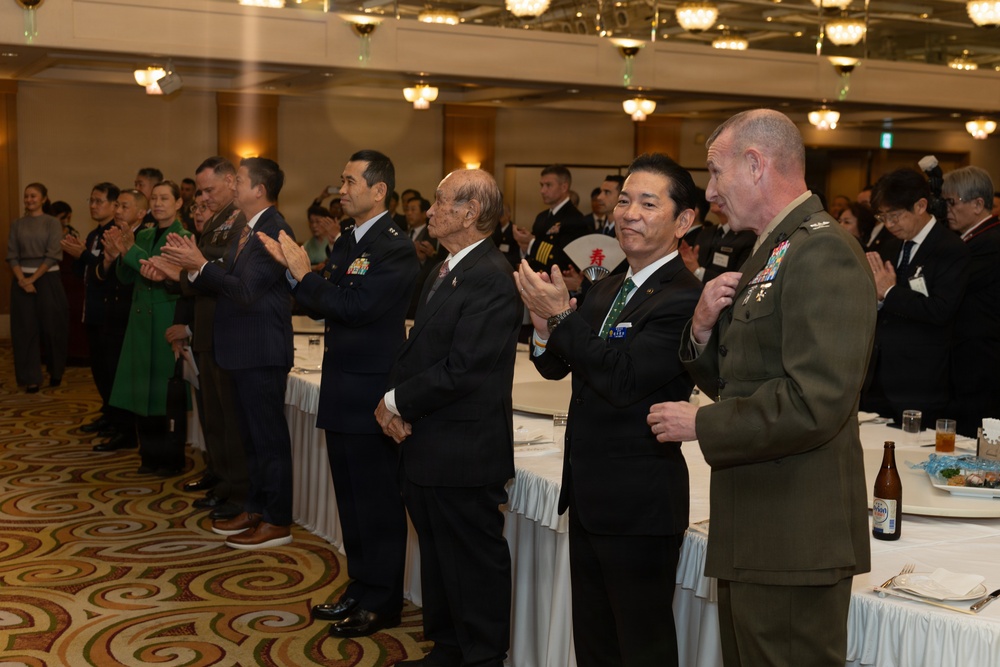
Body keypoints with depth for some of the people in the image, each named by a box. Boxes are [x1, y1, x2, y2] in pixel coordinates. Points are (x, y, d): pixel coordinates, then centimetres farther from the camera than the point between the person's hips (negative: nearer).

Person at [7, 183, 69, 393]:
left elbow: (53, 255, -9)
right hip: (22, 280, 2)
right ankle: (31, 378, 4)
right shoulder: (17, 224, 8)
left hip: (47, 279, -2)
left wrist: (33, 278, -14)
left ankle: (56, 372, 21)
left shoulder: (52, 223, -1)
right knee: (26, 328, 0)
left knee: (51, 326, 2)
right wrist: (22, 279, -12)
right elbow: (11, 256, 3)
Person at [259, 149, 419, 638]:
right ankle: (360, 588, 30)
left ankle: (382, 602, 14)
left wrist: (303, 275, -15)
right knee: (351, 498, 17)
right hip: (342, 390, 9)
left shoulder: (395, 248, -15)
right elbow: (321, 307, 10)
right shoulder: (347, 243, 13)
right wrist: (294, 270, -3)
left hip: (372, 393, -9)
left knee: (378, 501, 2)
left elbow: (355, 307, -24)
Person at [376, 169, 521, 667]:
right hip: (428, 449, 10)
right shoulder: (442, 273, 13)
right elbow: (418, 349, 14)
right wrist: (392, 400, -4)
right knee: (437, 556, 20)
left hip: (465, 452, -10)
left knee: (475, 563, 4)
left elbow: (462, 370, -24)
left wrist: (398, 401, -12)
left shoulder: (492, 278, -19)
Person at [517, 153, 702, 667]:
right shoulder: (608, 288, 9)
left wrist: (562, 316, -23)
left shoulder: (684, 299, -19)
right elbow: (556, 367, 9)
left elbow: (622, 379, -27)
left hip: (640, 504, -9)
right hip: (588, 495, 9)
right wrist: (545, 328, -12)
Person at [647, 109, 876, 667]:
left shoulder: (823, 253, -17)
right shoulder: (772, 253, 17)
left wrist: (701, 424, -17)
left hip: (795, 537, -10)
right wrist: (705, 328, -1)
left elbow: (815, 402, -27)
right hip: (754, 535, 10)